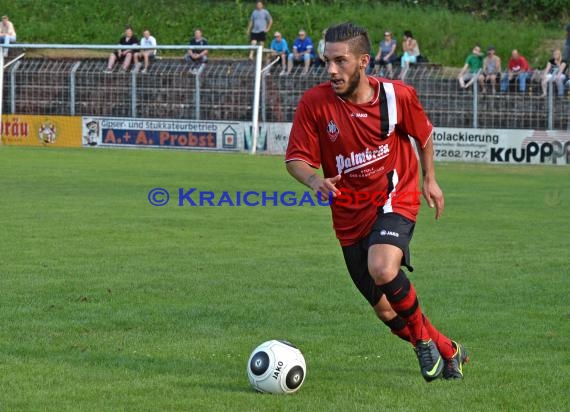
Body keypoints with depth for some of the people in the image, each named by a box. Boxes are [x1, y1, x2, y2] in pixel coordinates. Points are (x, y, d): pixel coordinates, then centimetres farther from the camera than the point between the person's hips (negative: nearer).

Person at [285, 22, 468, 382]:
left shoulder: (398, 95, -12)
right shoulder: (314, 103, -14)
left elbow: (423, 133, 9)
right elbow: (296, 159, -10)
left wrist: (429, 180, 13)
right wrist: (316, 181, -30)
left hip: (395, 197, -3)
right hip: (350, 212, 3)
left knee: (382, 270, -31)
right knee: (385, 309, 6)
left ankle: (423, 338, -5)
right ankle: (449, 352, 31)